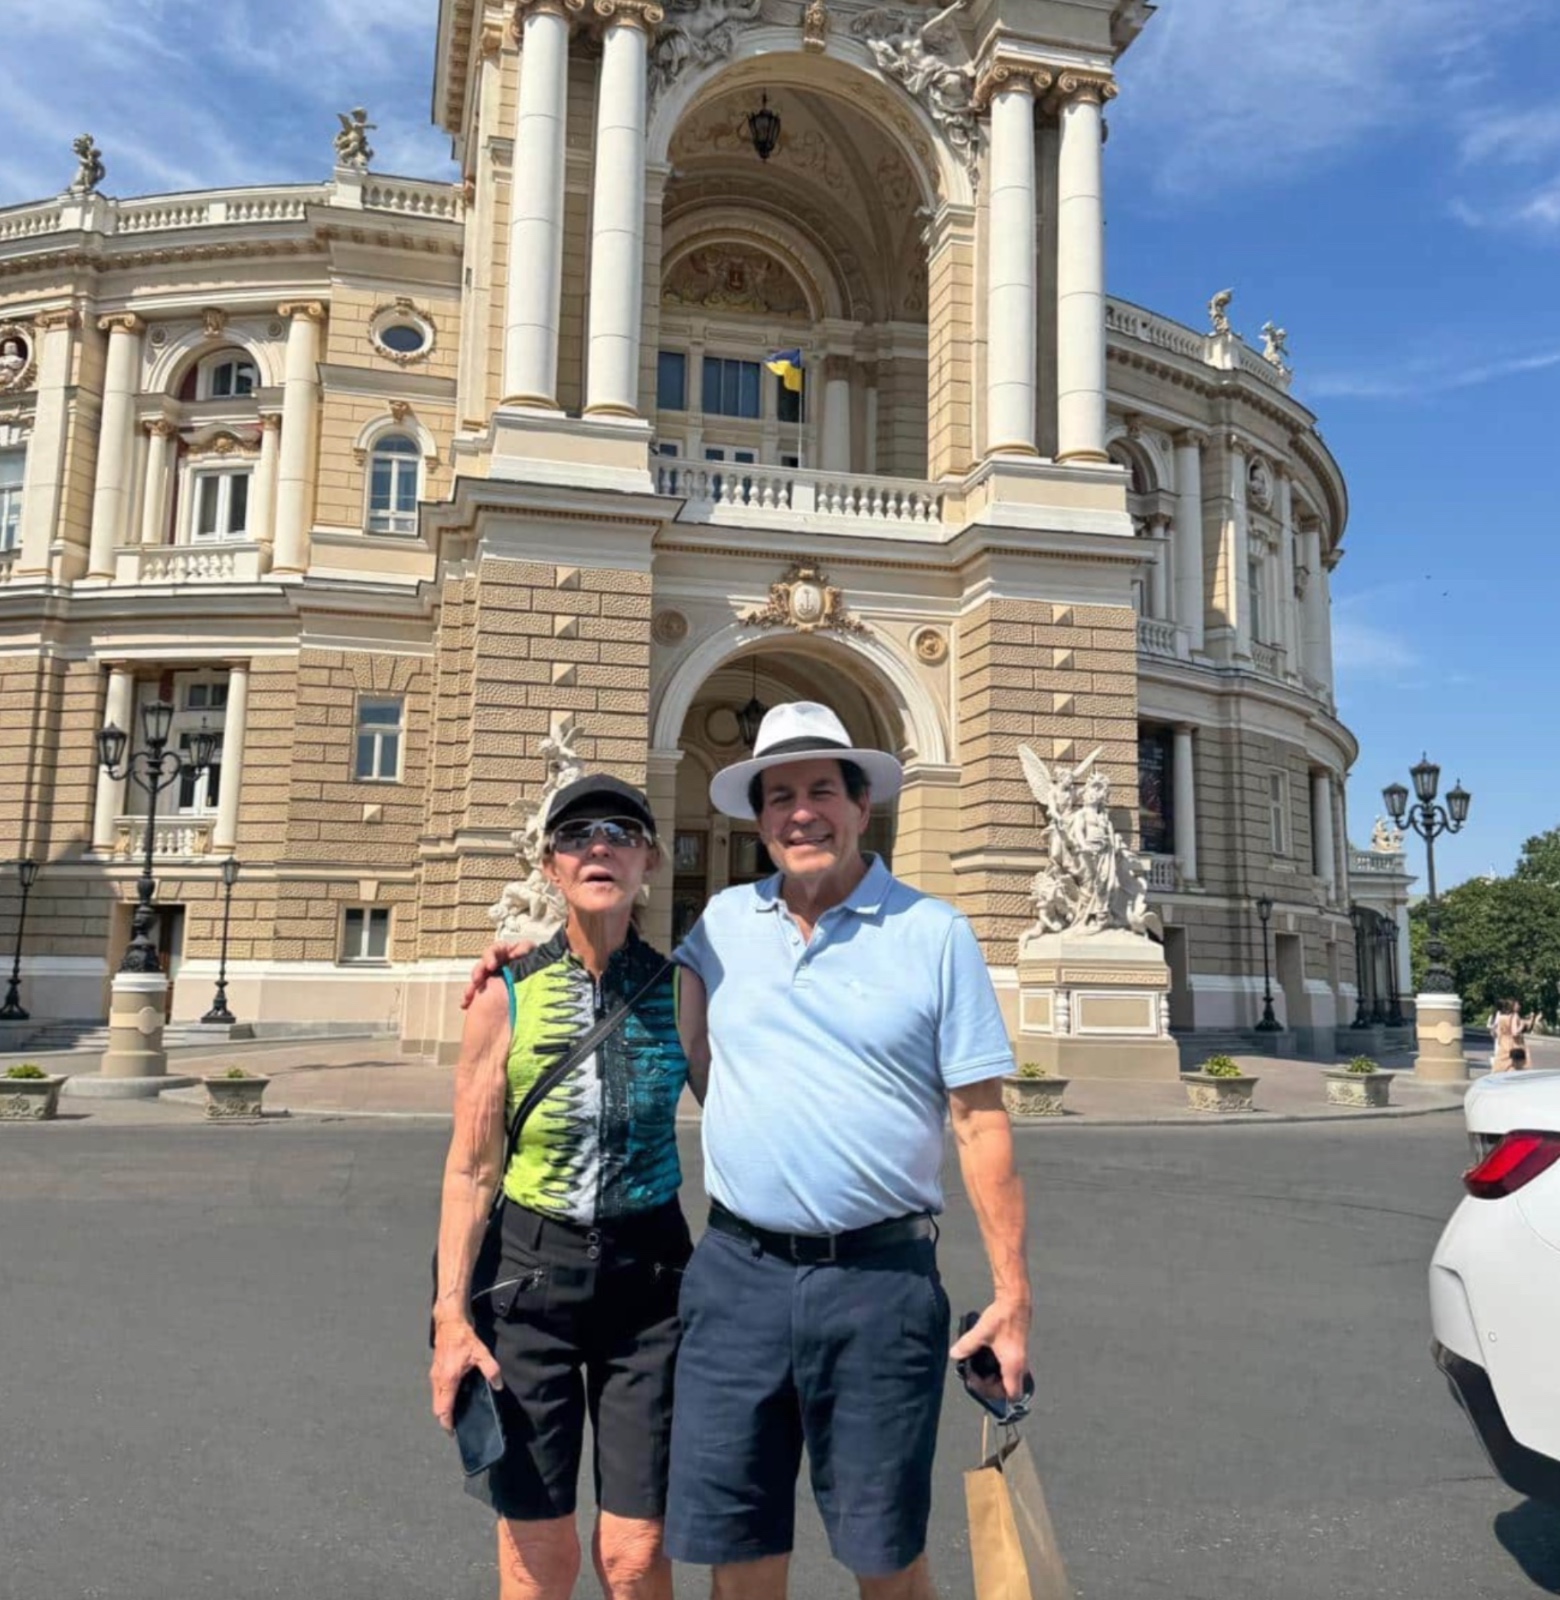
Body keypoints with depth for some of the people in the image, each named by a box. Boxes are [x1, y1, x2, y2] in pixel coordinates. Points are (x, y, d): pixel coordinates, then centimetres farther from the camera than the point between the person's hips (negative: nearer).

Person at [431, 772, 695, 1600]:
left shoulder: (678, 991, -4)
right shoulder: (505, 997, -6)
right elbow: (470, 1168, -3)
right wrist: (451, 1314, -6)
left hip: (647, 1270, 1)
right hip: (531, 1268, 0)